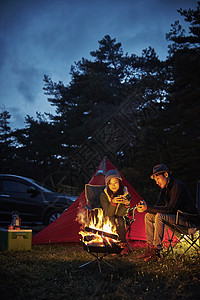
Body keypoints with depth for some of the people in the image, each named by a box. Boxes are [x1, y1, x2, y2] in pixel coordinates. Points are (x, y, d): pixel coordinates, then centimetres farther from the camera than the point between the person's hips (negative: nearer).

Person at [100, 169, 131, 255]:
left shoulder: (125, 195, -12)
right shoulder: (103, 195, -15)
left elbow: (121, 213, -16)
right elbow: (108, 213, -23)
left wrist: (127, 204, -36)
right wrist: (113, 202, -41)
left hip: (119, 219, 1)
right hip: (106, 220, -1)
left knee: (120, 220, -32)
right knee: (112, 220, -32)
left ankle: (122, 243, -19)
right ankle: (123, 245, -21)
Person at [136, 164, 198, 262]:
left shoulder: (178, 186, -21)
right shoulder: (164, 188, 7)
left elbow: (171, 209, -27)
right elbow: (158, 206, 5)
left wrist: (148, 208, -30)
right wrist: (145, 207, -16)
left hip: (187, 219, -9)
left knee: (160, 216, -30)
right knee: (149, 216, -2)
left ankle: (156, 251, -22)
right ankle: (151, 248, -1)